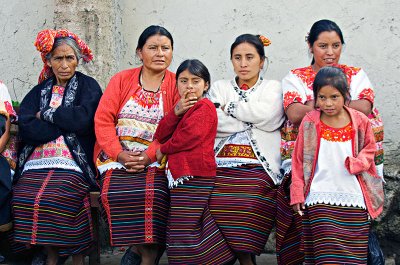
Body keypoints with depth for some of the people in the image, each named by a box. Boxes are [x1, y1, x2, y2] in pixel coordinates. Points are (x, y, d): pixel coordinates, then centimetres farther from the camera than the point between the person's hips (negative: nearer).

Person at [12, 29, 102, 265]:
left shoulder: (88, 86, 11)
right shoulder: (39, 91, 20)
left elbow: (82, 119, -9)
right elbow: (26, 129, 3)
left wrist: (45, 115, 3)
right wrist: (66, 122, -4)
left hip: (73, 164, -3)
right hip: (37, 164, 3)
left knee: (55, 199, -31)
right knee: (23, 198, -26)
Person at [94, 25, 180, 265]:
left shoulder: (177, 85, 7)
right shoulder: (122, 80, 13)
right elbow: (103, 119, 3)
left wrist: (147, 157, -17)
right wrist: (119, 154, -12)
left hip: (156, 160, -1)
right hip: (117, 157, 2)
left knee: (154, 193, -31)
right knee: (115, 192, -28)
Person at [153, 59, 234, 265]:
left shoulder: (204, 107, -7)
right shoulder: (182, 108, 22)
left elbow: (190, 136, -21)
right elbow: (160, 136, 11)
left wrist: (163, 151, -4)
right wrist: (176, 112, -6)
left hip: (193, 177, -10)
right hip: (181, 175, 10)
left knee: (183, 231, -9)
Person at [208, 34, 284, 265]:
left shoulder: (273, 88, 16)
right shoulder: (220, 88, 21)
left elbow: (268, 115, -8)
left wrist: (230, 107, 3)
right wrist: (252, 118, 0)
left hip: (257, 170, -2)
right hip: (221, 168, 2)